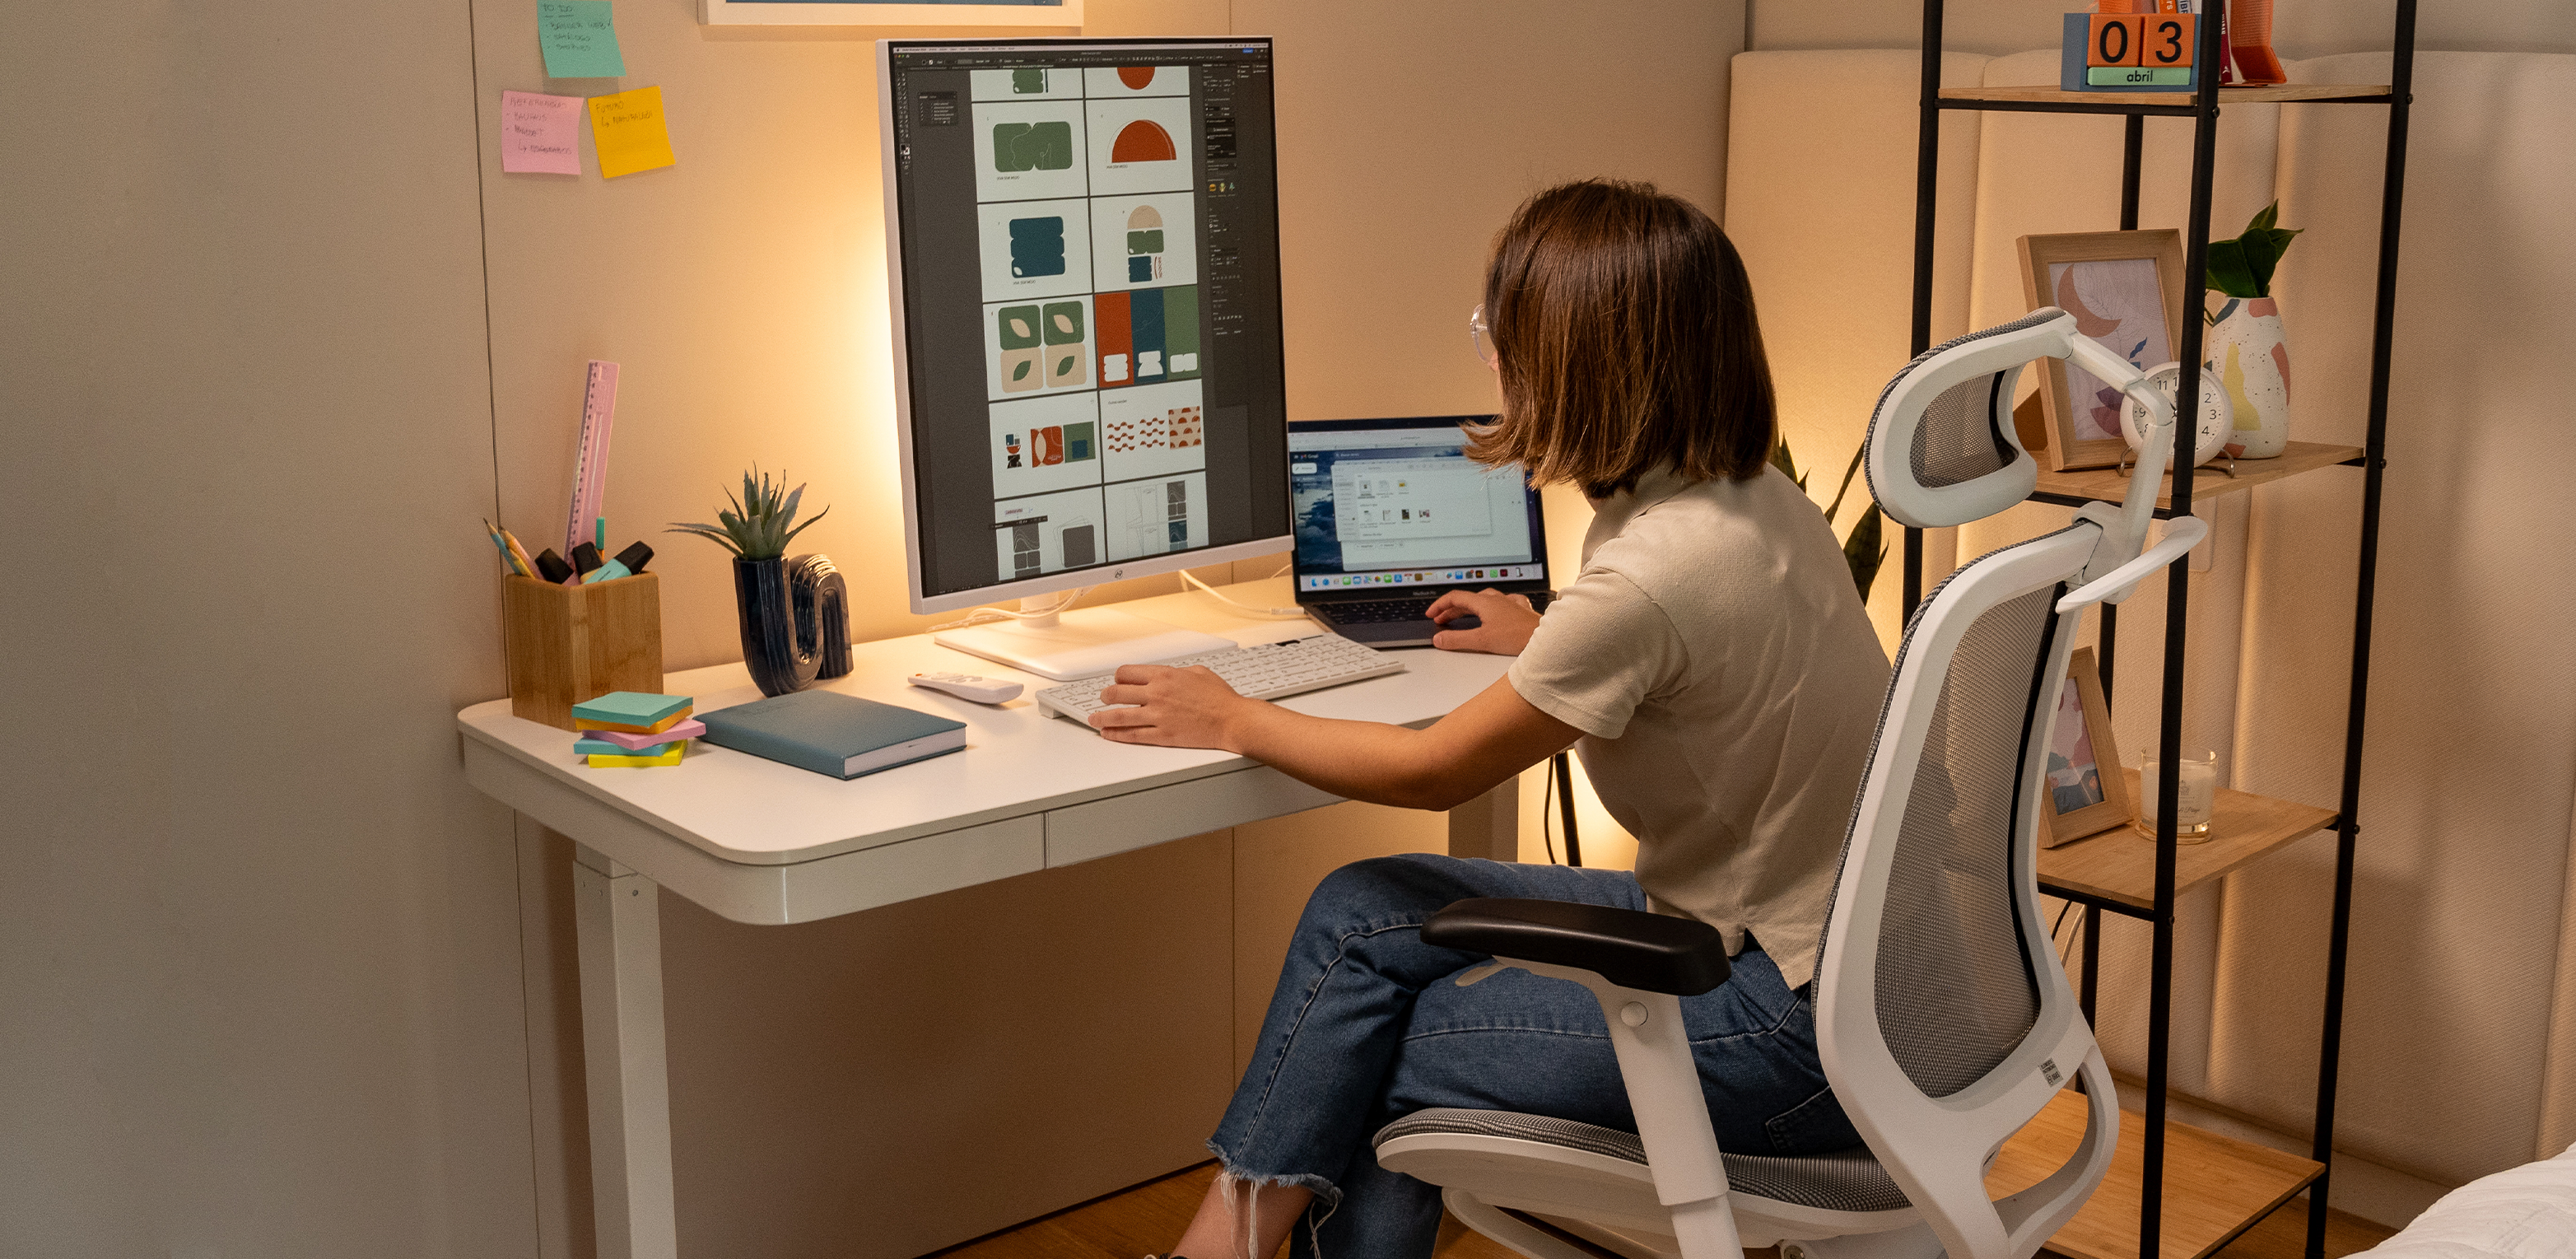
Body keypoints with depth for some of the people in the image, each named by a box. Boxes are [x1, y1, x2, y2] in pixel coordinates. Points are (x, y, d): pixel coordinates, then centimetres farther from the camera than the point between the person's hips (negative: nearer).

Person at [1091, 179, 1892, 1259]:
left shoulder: (1648, 575, -27)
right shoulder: (1755, 500, 0)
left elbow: (1430, 771, -13)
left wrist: (1234, 720, 0)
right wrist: (1548, 646, 34)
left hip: (1801, 1024, -9)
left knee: (1382, 1065, -2)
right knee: (1361, 913, 4)